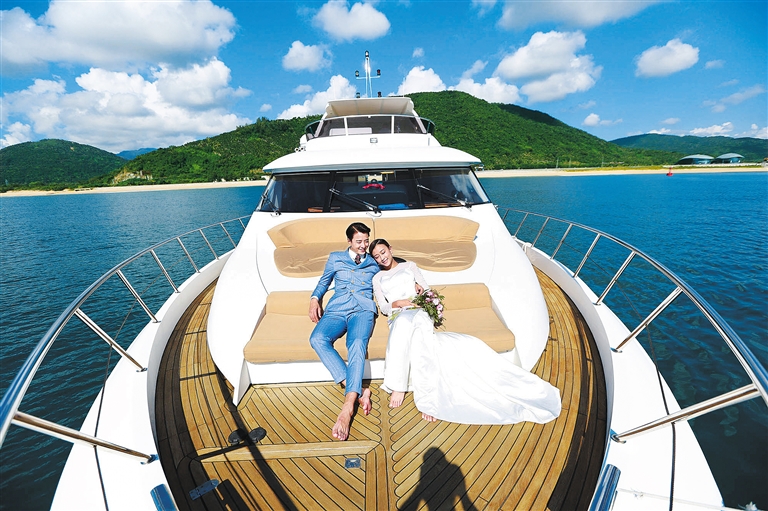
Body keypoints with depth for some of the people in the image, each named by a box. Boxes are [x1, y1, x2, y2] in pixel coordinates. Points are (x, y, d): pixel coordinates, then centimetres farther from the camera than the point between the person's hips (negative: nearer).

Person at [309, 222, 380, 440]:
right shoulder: (335, 258, 22)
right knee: (317, 339, -33)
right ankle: (359, 391, -36)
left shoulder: (374, 264, 23)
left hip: (363, 310, -1)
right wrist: (314, 299, 10)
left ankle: (347, 407, -44)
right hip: (336, 310, 1)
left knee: (357, 344, -36)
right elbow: (323, 282, 29)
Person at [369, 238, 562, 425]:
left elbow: (427, 291, 17)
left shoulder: (409, 266, 23)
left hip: (419, 312, 0)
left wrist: (420, 289, -6)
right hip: (397, 317, 0)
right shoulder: (377, 278, 23)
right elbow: (383, 307, 12)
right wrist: (397, 303, -8)